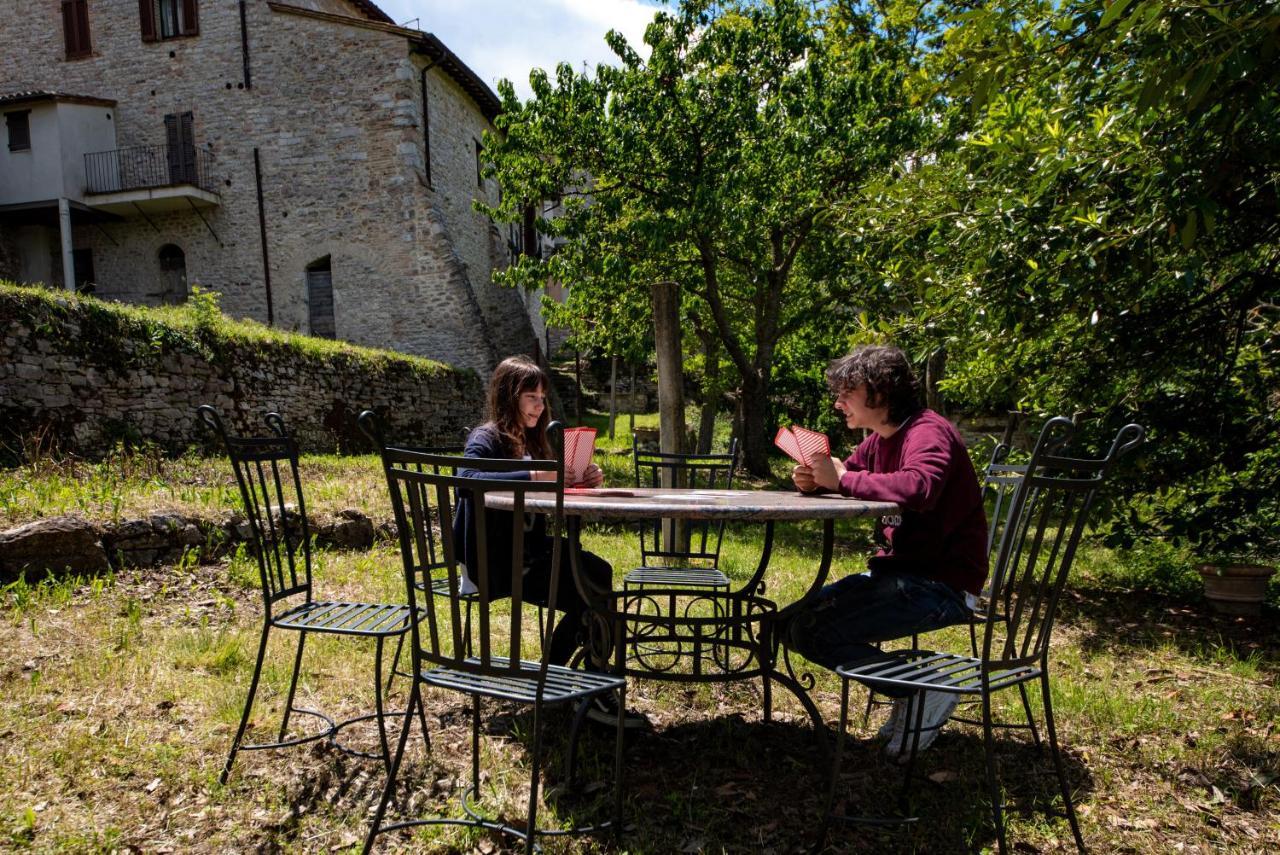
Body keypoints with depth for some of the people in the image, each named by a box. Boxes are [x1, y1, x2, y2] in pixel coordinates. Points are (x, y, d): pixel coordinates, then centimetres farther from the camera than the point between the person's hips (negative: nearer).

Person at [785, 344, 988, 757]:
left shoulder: (927, 432, -18)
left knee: (813, 629, -19)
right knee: (796, 622, 6)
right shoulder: (880, 438, 11)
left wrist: (843, 480, -26)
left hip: (942, 584, -10)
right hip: (898, 571, 10)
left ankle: (924, 692, -5)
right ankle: (912, 690, 7)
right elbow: (845, 474, 22)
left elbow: (918, 489, -39)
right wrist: (813, 480, -3)